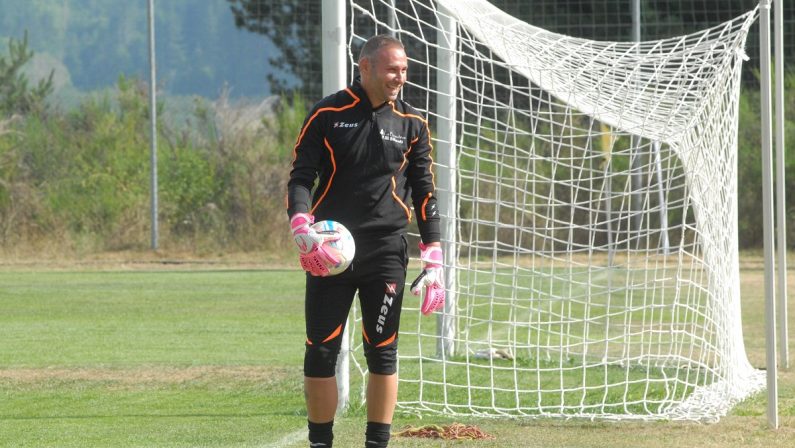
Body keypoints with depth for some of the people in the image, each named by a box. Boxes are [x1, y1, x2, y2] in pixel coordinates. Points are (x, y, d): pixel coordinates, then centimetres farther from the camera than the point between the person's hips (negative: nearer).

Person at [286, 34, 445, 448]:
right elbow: (300, 177, -1)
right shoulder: (328, 115, 1)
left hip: (386, 254, 1)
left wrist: (433, 261, 4)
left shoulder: (412, 124, 8)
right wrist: (302, 229, -20)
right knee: (320, 353, -1)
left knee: (382, 353, 0)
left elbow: (424, 192, 11)